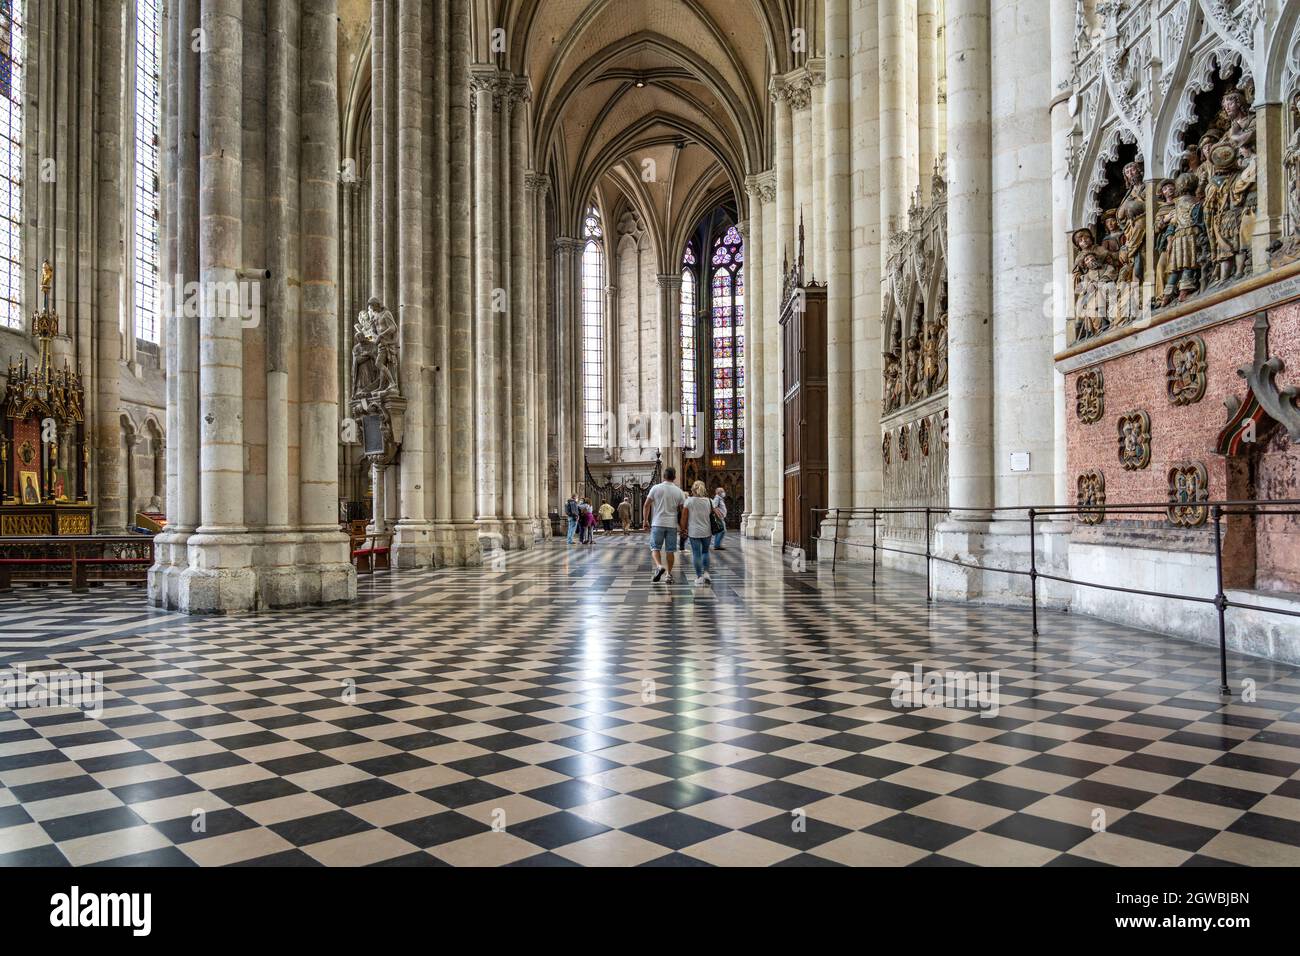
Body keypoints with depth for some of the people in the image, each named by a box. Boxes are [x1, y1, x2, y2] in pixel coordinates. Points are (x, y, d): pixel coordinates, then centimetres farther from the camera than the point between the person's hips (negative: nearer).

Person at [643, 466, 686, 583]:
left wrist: (645, 519, 9)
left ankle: (659, 566, -16)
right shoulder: (679, 491, 2)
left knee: (655, 547, 7)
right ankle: (669, 574, 11)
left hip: (657, 523, -1)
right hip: (672, 525, 2)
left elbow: (646, 505, -2)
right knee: (670, 550, 7)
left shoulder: (656, 488, -3)